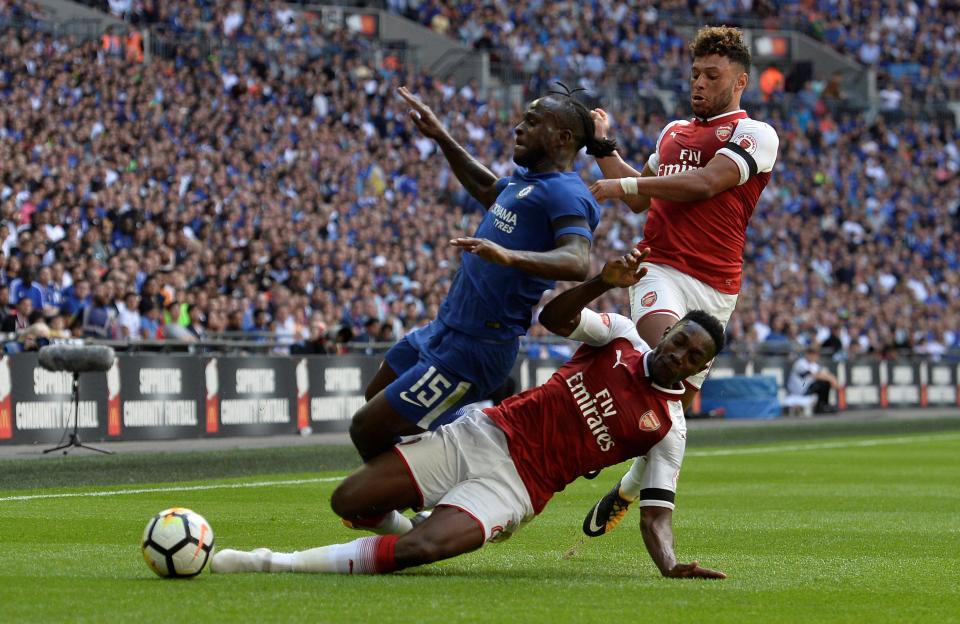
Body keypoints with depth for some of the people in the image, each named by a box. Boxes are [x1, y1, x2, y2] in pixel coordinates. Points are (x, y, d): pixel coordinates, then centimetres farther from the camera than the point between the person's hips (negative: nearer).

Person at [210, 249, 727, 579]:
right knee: (348, 502, -4)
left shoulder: (668, 429, -1)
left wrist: (670, 566, -24)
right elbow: (556, 318, -10)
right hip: (482, 435, 4)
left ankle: (276, 565, -24)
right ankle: (404, 528, 32)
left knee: (418, 550, -29)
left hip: (516, 486, -4)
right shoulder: (622, 336, 5)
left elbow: (656, 513, -3)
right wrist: (605, 282, -29)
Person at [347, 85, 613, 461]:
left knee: (368, 429, -8)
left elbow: (578, 263, -36)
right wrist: (441, 137, 34)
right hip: (444, 330, 11)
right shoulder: (525, 178, 12)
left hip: (470, 350, -11)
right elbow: (487, 189, 36)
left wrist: (509, 256, -51)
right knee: (376, 397, 31)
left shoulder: (565, 193, -19)